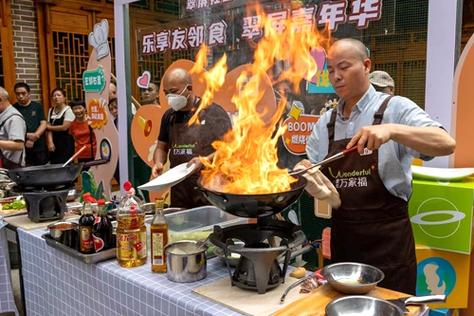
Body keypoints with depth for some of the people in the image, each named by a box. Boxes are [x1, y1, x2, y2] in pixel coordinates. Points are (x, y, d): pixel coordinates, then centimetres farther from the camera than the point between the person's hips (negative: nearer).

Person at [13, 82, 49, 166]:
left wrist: (33, 137, -14)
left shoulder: (37, 106, 5)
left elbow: (43, 124, 0)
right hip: (21, 149, -1)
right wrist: (27, 135, -18)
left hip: (39, 147, 1)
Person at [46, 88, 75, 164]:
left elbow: (64, 127, -14)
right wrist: (50, 142, -10)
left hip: (66, 144, -5)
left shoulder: (68, 110, -7)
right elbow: (49, 129, 4)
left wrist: (49, 127, -3)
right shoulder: (51, 111, 10)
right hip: (55, 143, 6)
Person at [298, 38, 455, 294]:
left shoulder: (395, 109, -7)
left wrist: (391, 130, -34)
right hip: (342, 235, 5)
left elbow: (446, 145, -20)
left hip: (387, 238, -4)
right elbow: (308, 171, 10)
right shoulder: (326, 122, 7)